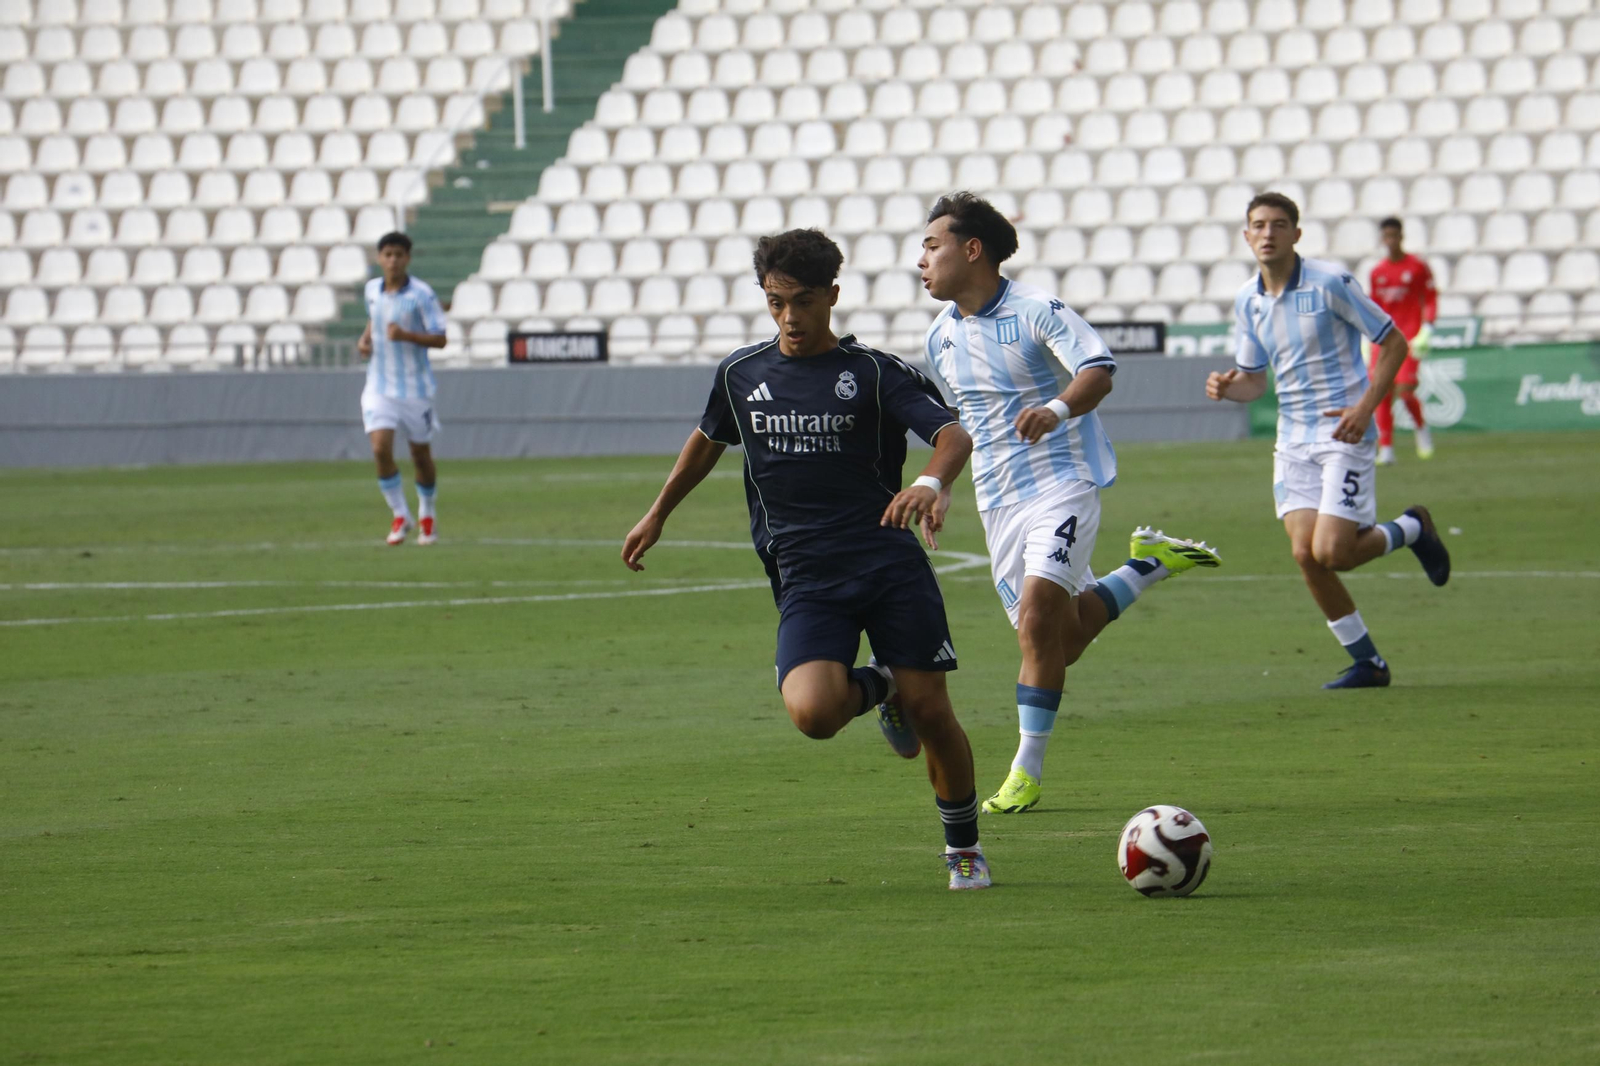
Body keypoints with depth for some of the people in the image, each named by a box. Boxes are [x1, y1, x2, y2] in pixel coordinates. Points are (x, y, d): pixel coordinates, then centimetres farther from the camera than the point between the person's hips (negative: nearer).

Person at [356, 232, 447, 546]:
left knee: (421, 456, 9)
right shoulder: (372, 289, 3)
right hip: (380, 386, 3)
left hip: (415, 387, -3)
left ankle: (426, 516, 32)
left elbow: (440, 339, -13)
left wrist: (406, 335, -28)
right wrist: (365, 339, 4)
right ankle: (400, 516, 2)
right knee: (381, 449, -14)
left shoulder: (421, 294, -12)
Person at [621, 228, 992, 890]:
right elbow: (708, 440, 32)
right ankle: (875, 688, 13)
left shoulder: (873, 373, 0)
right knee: (811, 712, -24)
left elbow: (952, 435, -12)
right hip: (805, 580, 2)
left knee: (930, 712, -6)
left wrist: (930, 482, -34)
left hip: (890, 564, -2)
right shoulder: (741, 375, 11)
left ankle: (963, 847, 19)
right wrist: (657, 516, 39)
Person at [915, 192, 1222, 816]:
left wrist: (1057, 408, -39)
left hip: (1063, 483, -7)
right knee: (1059, 639, 5)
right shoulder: (942, 336, 10)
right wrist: (940, 487, 20)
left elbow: (1099, 370, -21)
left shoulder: (1035, 311, -11)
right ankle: (1150, 563, 29)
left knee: (1039, 618, -20)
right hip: (998, 501, 7)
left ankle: (1027, 771, -13)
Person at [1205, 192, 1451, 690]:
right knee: (1305, 554, -6)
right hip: (1293, 440, 6)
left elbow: (1393, 342, -6)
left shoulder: (1330, 282, -11)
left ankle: (1411, 529, 15)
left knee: (1331, 553, -16)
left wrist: (1365, 406, -17)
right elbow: (1255, 379, 17)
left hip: (1343, 432, -6)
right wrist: (1227, 386, -7)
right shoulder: (1248, 301, 7)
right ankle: (1367, 663, 8)